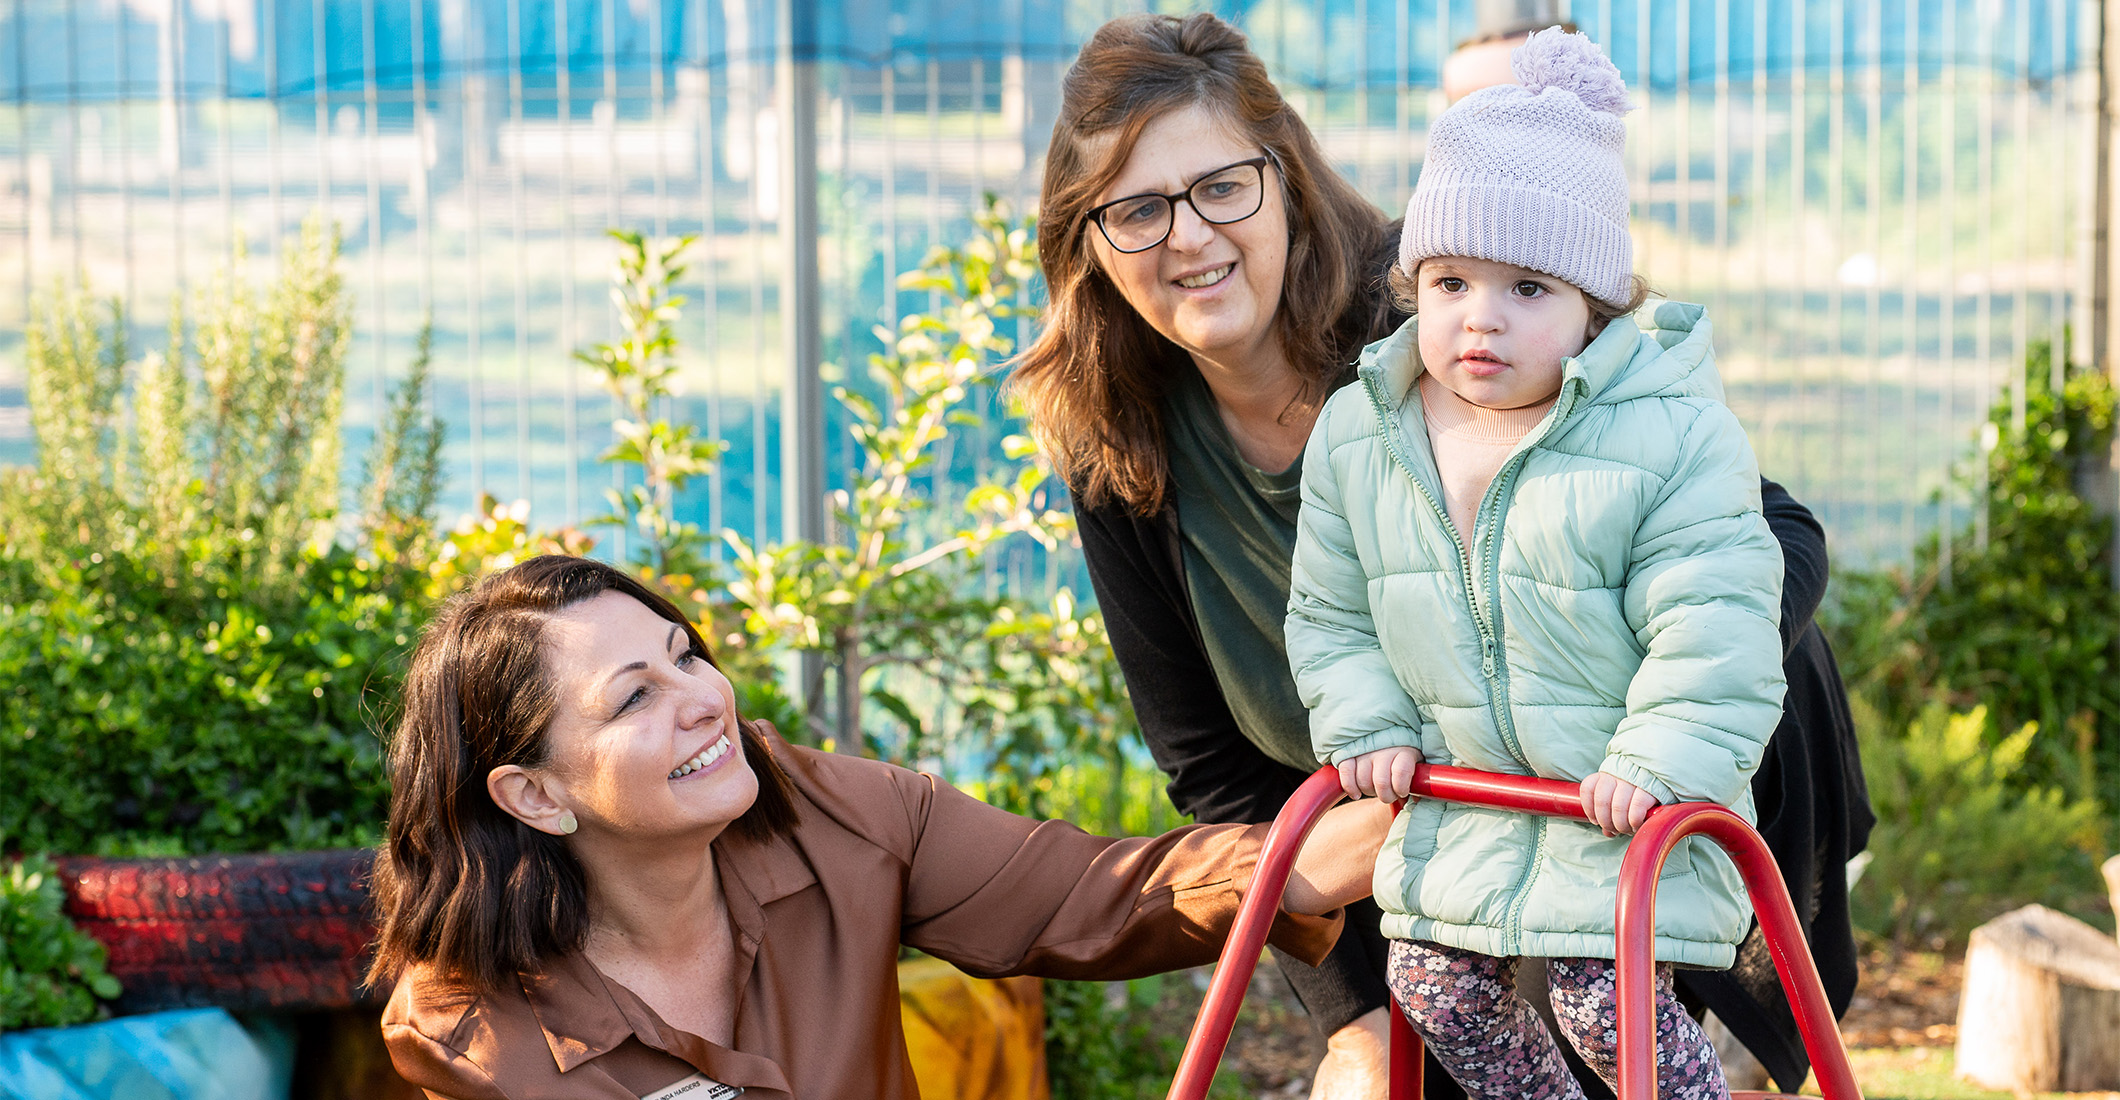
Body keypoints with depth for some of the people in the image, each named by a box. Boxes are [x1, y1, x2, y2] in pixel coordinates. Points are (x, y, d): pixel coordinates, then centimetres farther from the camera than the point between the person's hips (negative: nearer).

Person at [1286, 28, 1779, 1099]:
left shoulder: (1671, 432, -19)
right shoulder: (1356, 437, -4)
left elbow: (1715, 622, -18)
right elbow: (1331, 613, 8)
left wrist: (1659, 763, -24)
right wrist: (1367, 729, -3)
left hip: (1634, 797, -5)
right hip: (1459, 791, 5)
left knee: (1610, 1006, -11)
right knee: (1438, 985, 6)